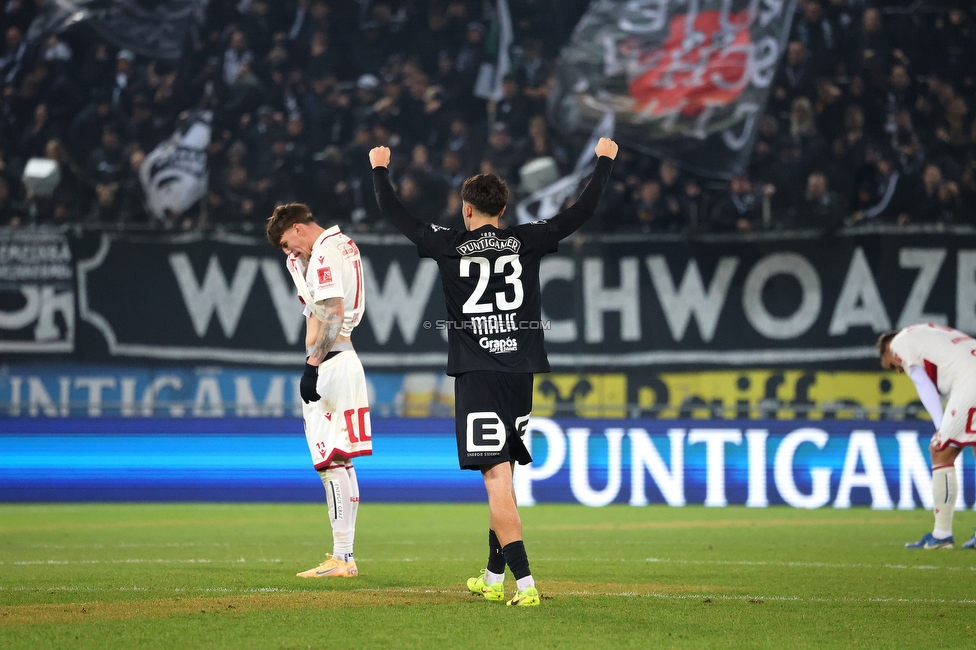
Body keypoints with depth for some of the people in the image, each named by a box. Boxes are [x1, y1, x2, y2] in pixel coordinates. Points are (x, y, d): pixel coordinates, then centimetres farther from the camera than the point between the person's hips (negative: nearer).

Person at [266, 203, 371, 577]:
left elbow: (332, 313, -21)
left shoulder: (324, 254, -11)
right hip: (345, 359, 11)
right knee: (339, 463, 12)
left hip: (330, 361, -11)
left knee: (330, 462, -11)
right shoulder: (343, 245, 19)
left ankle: (342, 559, -14)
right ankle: (344, 554, 14)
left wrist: (313, 366, -25)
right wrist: (298, 262, 16)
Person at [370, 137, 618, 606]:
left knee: (497, 476, -10)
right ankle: (494, 577, 24)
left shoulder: (449, 246, 1)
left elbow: (394, 215, 10)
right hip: (519, 372, 4)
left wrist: (380, 169, 27)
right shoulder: (527, 241, 5)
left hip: (477, 374, -4)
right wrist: (605, 162, 24)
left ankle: (524, 582, -22)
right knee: (501, 473, 17)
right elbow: (582, 211, 10)